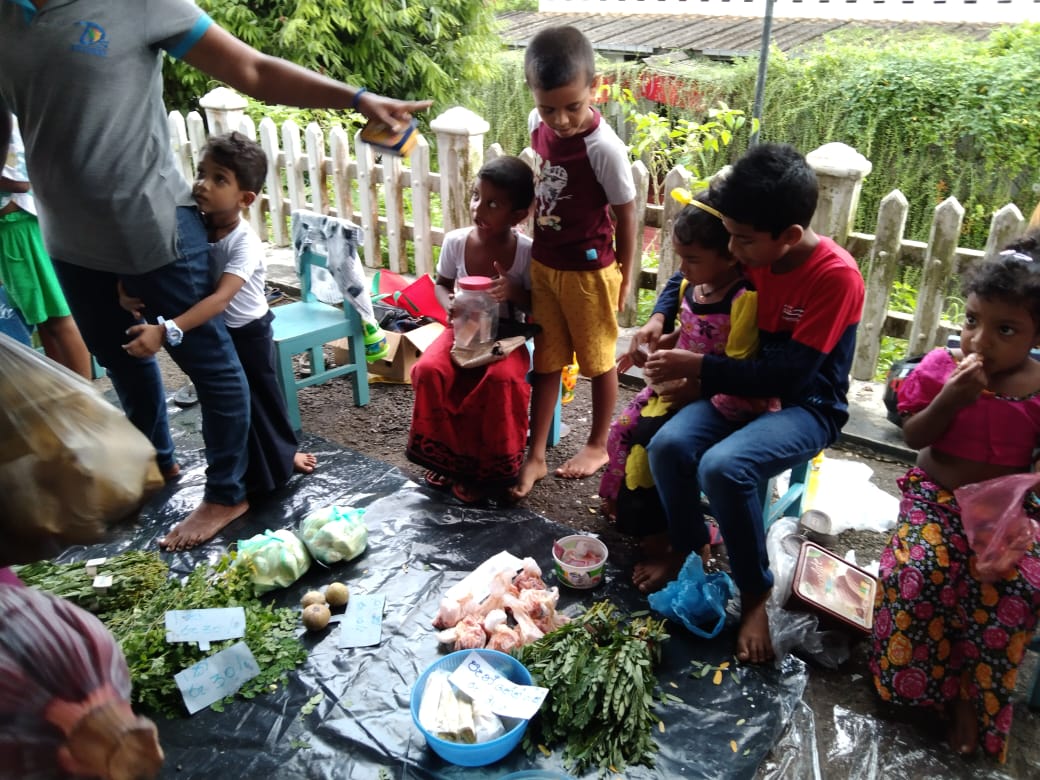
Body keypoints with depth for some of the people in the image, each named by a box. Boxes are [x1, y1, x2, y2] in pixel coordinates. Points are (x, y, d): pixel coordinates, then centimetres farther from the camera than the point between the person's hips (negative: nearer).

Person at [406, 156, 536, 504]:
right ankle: (444, 456, -1)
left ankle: (491, 470, -10)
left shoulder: (527, 251, -15)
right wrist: (449, 307, -15)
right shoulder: (455, 241, -9)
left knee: (502, 379, -33)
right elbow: (442, 285, 7)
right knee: (429, 370, -25)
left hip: (507, 335, -2)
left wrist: (515, 292, -28)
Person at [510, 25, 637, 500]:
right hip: (542, 263, 6)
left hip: (589, 270, -6)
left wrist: (623, 277, -5)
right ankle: (535, 456, 23)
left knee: (598, 361, 13)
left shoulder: (604, 148, -23)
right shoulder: (537, 124, -5)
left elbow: (626, 216, -13)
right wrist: (539, 249, 16)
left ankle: (598, 445, 32)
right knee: (546, 361, 13)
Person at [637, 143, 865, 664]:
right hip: (744, 387, 6)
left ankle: (755, 592, -8)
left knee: (722, 467, -32)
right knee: (668, 445, -21)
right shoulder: (753, 257, -4)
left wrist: (698, 368, -22)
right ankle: (685, 542, 8)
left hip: (806, 406, -5)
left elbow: (789, 374, -25)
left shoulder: (837, 276, -22)